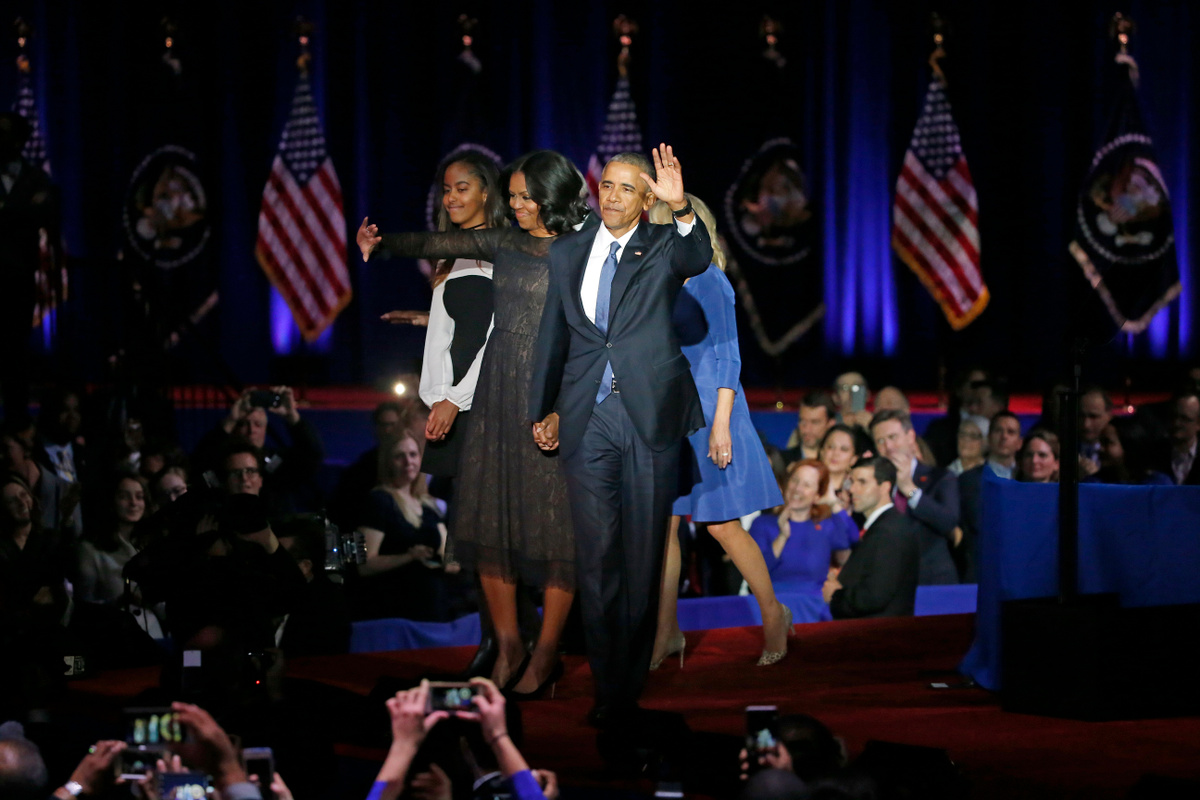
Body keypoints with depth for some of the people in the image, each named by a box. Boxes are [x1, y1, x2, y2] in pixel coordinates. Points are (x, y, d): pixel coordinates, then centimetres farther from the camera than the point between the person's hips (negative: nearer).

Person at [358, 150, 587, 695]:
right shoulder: (504, 244, 12)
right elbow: (438, 245, 6)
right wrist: (381, 244, -6)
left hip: (553, 396, -5)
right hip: (497, 394, 6)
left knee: (553, 523, -3)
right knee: (490, 514, 4)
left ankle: (547, 655, 5)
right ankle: (507, 646, 13)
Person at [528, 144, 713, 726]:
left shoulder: (663, 248, 4)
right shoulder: (568, 253, 14)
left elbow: (699, 259, -20)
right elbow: (553, 335, 20)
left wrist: (681, 209, -38)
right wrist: (543, 410, 21)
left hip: (650, 412, -2)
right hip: (587, 416, 2)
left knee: (643, 554, 3)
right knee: (596, 553, -1)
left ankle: (630, 687, 12)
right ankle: (606, 687, 4)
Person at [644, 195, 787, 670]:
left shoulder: (709, 281, -9)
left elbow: (728, 356, -12)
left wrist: (721, 424, -17)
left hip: (705, 411, -7)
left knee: (721, 524, -3)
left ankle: (774, 614, 14)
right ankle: (666, 631, 9)